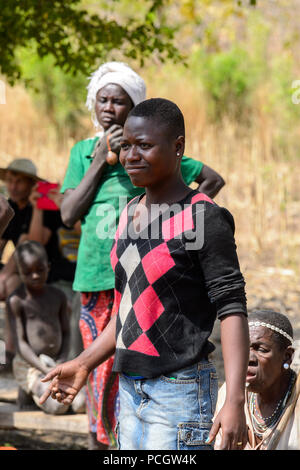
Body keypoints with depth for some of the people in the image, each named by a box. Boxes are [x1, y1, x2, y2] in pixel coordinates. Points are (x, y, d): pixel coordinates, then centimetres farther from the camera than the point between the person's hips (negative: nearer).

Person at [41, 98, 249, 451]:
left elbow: (232, 311, -16)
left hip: (179, 391, -8)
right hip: (131, 390, 8)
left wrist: (235, 401, -24)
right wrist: (83, 364, 17)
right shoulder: (131, 212, 13)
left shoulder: (205, 218, -11)